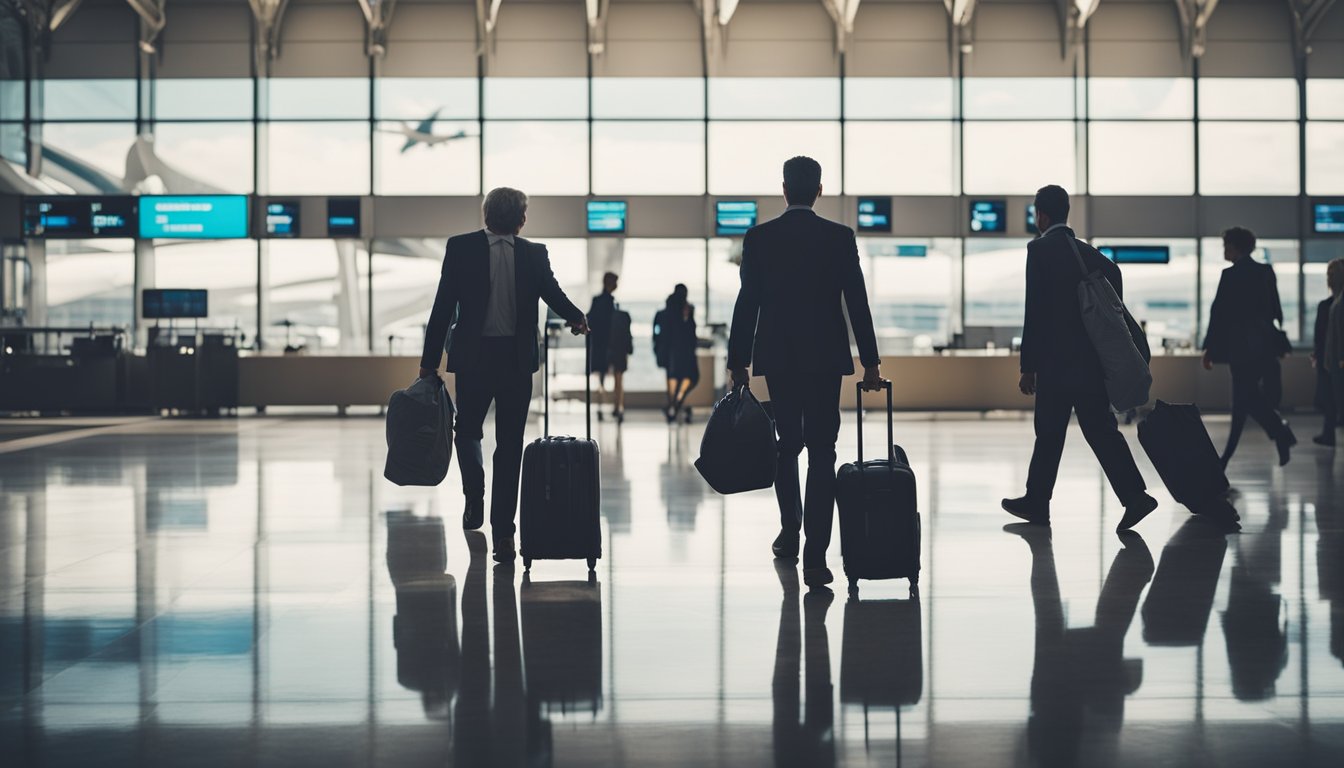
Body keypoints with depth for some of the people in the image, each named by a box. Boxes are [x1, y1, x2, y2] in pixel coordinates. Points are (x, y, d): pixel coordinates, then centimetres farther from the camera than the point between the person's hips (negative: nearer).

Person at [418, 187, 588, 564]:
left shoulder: (460, 248, -5)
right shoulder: (535, 254, -2)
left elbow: (443, 306, -5)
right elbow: (555, 295, 7)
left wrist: (430, 359, 0)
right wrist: (578, 319, 28)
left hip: (473, 358, -1)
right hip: (517, 360, 1)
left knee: (468, 430, 22)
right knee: (509, 445, 5)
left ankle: (475, 498, 5)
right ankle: (503, 530, 1)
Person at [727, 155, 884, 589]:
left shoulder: (758, 238, -2)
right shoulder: (840, 238, -3)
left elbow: (747, 304, -2)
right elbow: (858, 303, -4)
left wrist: (738, 361, 5)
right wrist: (870, 361, 3)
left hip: (777, 358, 2)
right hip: (826, 358, -2)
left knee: (788, 444, 20)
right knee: (821, 453, -2)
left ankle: (789, 533, 30)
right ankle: (815, 557, -9)